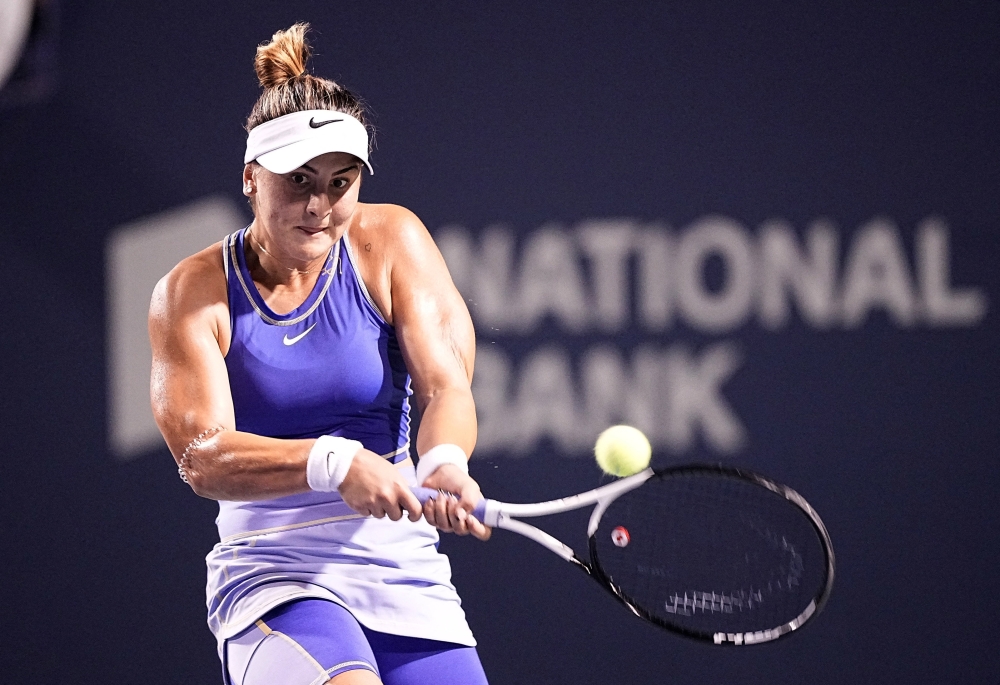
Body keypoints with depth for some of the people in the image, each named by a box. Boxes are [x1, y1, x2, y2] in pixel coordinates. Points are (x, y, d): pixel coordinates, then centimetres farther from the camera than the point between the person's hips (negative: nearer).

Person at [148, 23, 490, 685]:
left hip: (407, 576, 3)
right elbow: (202, 455, -15)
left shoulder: (390, 241, 1)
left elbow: (445, 385, -9)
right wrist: (335, 463, -32)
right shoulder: (192, 294, -4)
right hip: (269, 574, -3)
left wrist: (444, 462, -33)